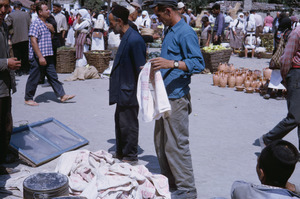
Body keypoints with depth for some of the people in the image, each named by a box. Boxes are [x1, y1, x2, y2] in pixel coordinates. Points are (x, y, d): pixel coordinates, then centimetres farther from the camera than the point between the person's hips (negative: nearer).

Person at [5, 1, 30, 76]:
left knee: (17, 56, 5)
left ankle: (18, 71, 5)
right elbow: (29, 26, 0)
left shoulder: (10, 15, -8)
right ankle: (26, 70, 16)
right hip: (25, 38, 2)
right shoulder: (26, 14, -1)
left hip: (15, 39, -2)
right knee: (25, 55, 11)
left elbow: (7, 26, -12)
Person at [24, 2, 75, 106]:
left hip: (47, 56, 8)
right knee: (34, 78, 2)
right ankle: (28, 99, 15)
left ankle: (62, 95, 12)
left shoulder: (45, 24, 14)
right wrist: (40, 57, -23)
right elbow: (33, 41, -20)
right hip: (37, 57, -8)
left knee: (53, 76, 9)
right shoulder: (36, 24, -13)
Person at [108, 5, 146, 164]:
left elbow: (141, 69, -22)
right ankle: (120, 152, 36)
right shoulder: (125, 37, 10)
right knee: (119, 121, 20)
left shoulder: (134, 40, -22)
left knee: (129, 124, 2)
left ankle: (130, 157, 18)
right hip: (122, 91, 10)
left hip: (129, 93, -10)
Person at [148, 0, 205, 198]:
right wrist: (157, 66, 20)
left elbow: (198, 63, -22)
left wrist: (172, 64, -31)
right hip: (165, 96, 10)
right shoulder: (169, 31, 15)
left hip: (176, 98, -10)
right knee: (161, 142, 16)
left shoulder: (186, 33, -14)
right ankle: (170, 181, 30)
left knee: (176, 144, -4)